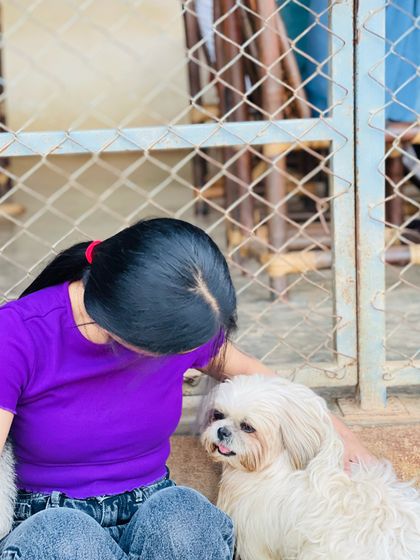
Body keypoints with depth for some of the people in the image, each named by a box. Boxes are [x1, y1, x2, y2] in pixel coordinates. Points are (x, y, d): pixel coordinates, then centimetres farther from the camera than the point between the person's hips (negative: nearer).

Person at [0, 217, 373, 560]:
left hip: (157, 513, 3)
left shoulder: (176, 321, -8)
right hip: (48, 526, -3)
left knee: (181, 510, -33)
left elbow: (246, 370, 15)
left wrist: (340, 433, 12)